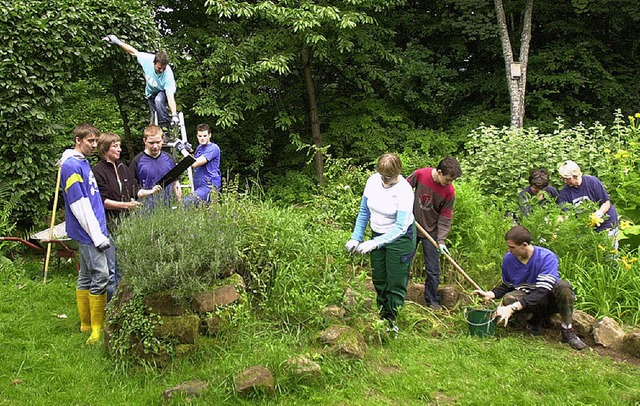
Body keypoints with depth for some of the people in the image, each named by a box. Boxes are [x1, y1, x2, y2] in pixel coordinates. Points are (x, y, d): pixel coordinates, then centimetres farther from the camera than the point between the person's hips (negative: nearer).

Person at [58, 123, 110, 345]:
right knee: (100, 276, -9)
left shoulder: (83, 163, 15)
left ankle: (86, 324, 24)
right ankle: (97, 329, -2)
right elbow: (79, 205, -18)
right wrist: (97, 235, -18)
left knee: (86, 277, 14)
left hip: (88, 233, 10)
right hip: (88, 232, -10)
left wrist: (100, 231, 21)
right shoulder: (71, 166, -13)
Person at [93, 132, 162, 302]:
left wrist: (150, 191, -4)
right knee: (110, 270, -2)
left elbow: (135, 190, 14)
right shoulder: (98, 171, -8)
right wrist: (125, 205, -22)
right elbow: (102, 201, -13)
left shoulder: (123, 168, 13)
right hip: (109, 225, -7)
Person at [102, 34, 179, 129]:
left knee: (158, 100, -37)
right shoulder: (147, 59, -31)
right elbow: (134, 52, -12)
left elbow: (170, 97, -45)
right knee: (154, 118, 5)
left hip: (163, 91, -4)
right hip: (151, 92, 4)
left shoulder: (168, 74, -40)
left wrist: (174, 115, -54)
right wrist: (117, 42, -7)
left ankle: (166, 125, -27)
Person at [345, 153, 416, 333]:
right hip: (378, 235, 6)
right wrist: (356, 238, -3)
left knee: (396, 283, 4)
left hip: (399, 238, -6)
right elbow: (364, 211, 1)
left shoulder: (404, 190, -27)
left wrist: (375, 243, -38)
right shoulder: (373, 180, -11)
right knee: (379, 280, 18)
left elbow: (400, 227, -30)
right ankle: (383, 316, 37)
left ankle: (393, 321, 20)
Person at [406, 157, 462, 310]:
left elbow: (445, 218, -11)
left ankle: (432, 301, 22)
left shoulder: (449, 191, -17)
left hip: (431, 232, -1)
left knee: (433, 270, 3)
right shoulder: (420, 174, -18)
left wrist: (441, 240, -18)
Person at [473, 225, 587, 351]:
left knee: (563, 285, -36)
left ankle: (568, 331, -21)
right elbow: (507, 286, 8)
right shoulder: (508, 259, -6)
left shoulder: (547, 257, -21)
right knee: (507, 299, -29)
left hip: (549, 298, -3)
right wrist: (490, 294, -16)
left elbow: (542, 291, -30)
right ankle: (538, 319, -3)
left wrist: (513, 308, -40)